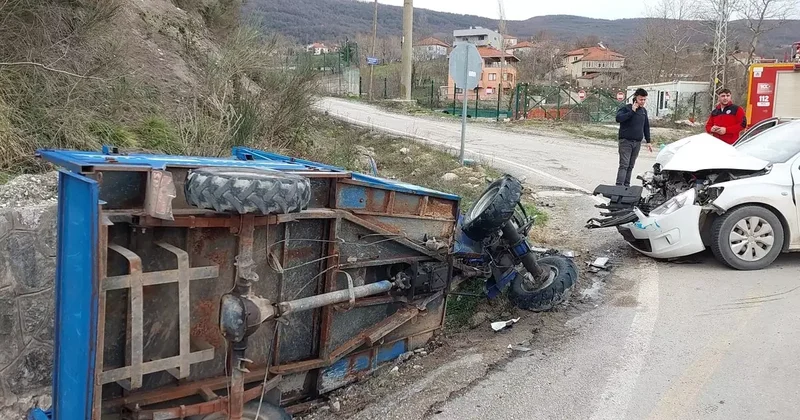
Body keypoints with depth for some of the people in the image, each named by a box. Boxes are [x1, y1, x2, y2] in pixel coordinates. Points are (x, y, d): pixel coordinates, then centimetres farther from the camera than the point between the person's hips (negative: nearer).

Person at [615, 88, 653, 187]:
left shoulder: (644, 111, 13)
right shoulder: (626, 108, -7)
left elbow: (646, 126, 21)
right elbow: (618, 118, -26)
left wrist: (648, 141, 18)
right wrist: (632, 111, -24)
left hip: (637, 142, 6)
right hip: (626, 141, -6)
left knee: (631, 166, 8)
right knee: (624, 165, -13)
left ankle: (626, 185, 14)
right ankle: (619, 185, -17)